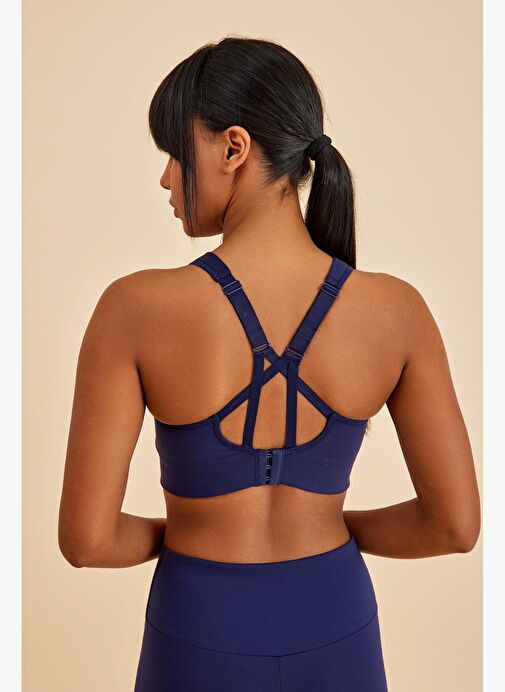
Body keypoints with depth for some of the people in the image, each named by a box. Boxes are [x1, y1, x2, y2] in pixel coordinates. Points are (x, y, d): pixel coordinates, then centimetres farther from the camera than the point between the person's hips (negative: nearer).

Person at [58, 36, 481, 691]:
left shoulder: (135, 308, -22)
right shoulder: (396, 310, -15)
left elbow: (86, 537, -17)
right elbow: (457, 523, -9)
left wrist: (169, 533, 3)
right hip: (336, 633, 2)